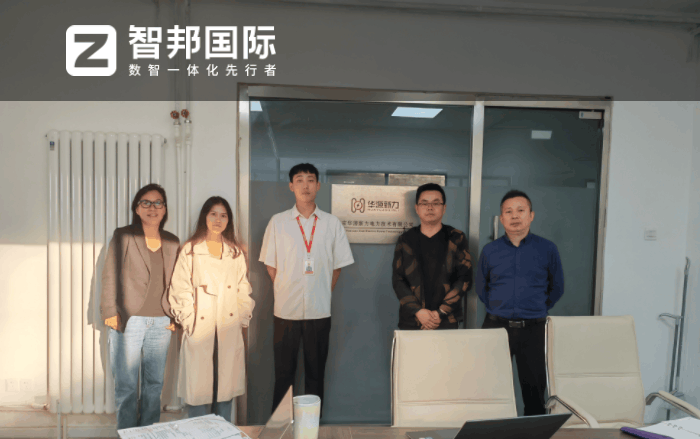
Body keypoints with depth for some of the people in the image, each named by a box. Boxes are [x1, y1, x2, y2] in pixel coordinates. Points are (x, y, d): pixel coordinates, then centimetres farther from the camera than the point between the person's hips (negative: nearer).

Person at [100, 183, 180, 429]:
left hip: (161, 323, 3)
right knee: (126, 385, 3)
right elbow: (110, 276, -1)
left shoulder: (172, 243, 10)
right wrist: (109, 312, -7)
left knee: (155, 382, 11)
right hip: (128, 321, -3)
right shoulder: (123, 237, 0)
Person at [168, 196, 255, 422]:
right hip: (200, 329, -3)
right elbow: (180, 289, -2)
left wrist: (243, 318, 5)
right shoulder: (190, 250, 1)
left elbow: (244, 289, 13)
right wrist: (189, 321, -8)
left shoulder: (236, 252, 12)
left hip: (230, 330, 3)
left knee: (226, 385, 9)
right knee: (198, 385, 1)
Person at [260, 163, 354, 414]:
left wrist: (324, 293, 4)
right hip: (286, 309, 0)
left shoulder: (332, 224, 4)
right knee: (283, 372, 8)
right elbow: (270, 264, 7)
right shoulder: (278, 222, 3)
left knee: (316, 372, 10)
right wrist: (284, 291, 4)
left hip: (319, 309, 1)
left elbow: (338, 265, 9)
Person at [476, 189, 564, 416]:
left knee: (534, 387, 6)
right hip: (496, 327, 1)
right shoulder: (490, 250, 4)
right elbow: (481, 288, 16)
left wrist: (538, 309, 10)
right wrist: (497, 310, 10)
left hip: (533, 329, 0)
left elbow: (557, 288, 13)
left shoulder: (547, 249, 2)